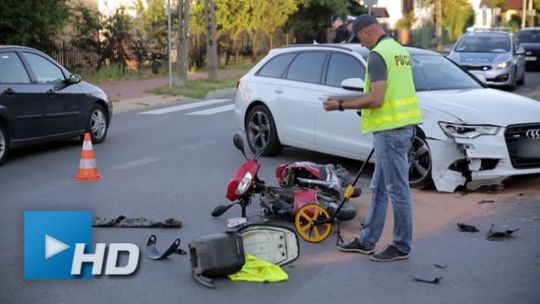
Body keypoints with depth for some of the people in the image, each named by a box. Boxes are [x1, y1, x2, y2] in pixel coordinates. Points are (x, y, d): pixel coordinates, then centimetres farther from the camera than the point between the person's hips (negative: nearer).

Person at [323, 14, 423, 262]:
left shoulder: (378, 55, -16)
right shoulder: (399, 49, 15)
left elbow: (375, 99, -22)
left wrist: (341, 105, -13)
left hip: (391, 129, -10)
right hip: (402, 124, 10)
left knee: (397, 190, -1)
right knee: (379, 188, 15)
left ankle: (401, 246, 9)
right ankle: (366, 241, 23)